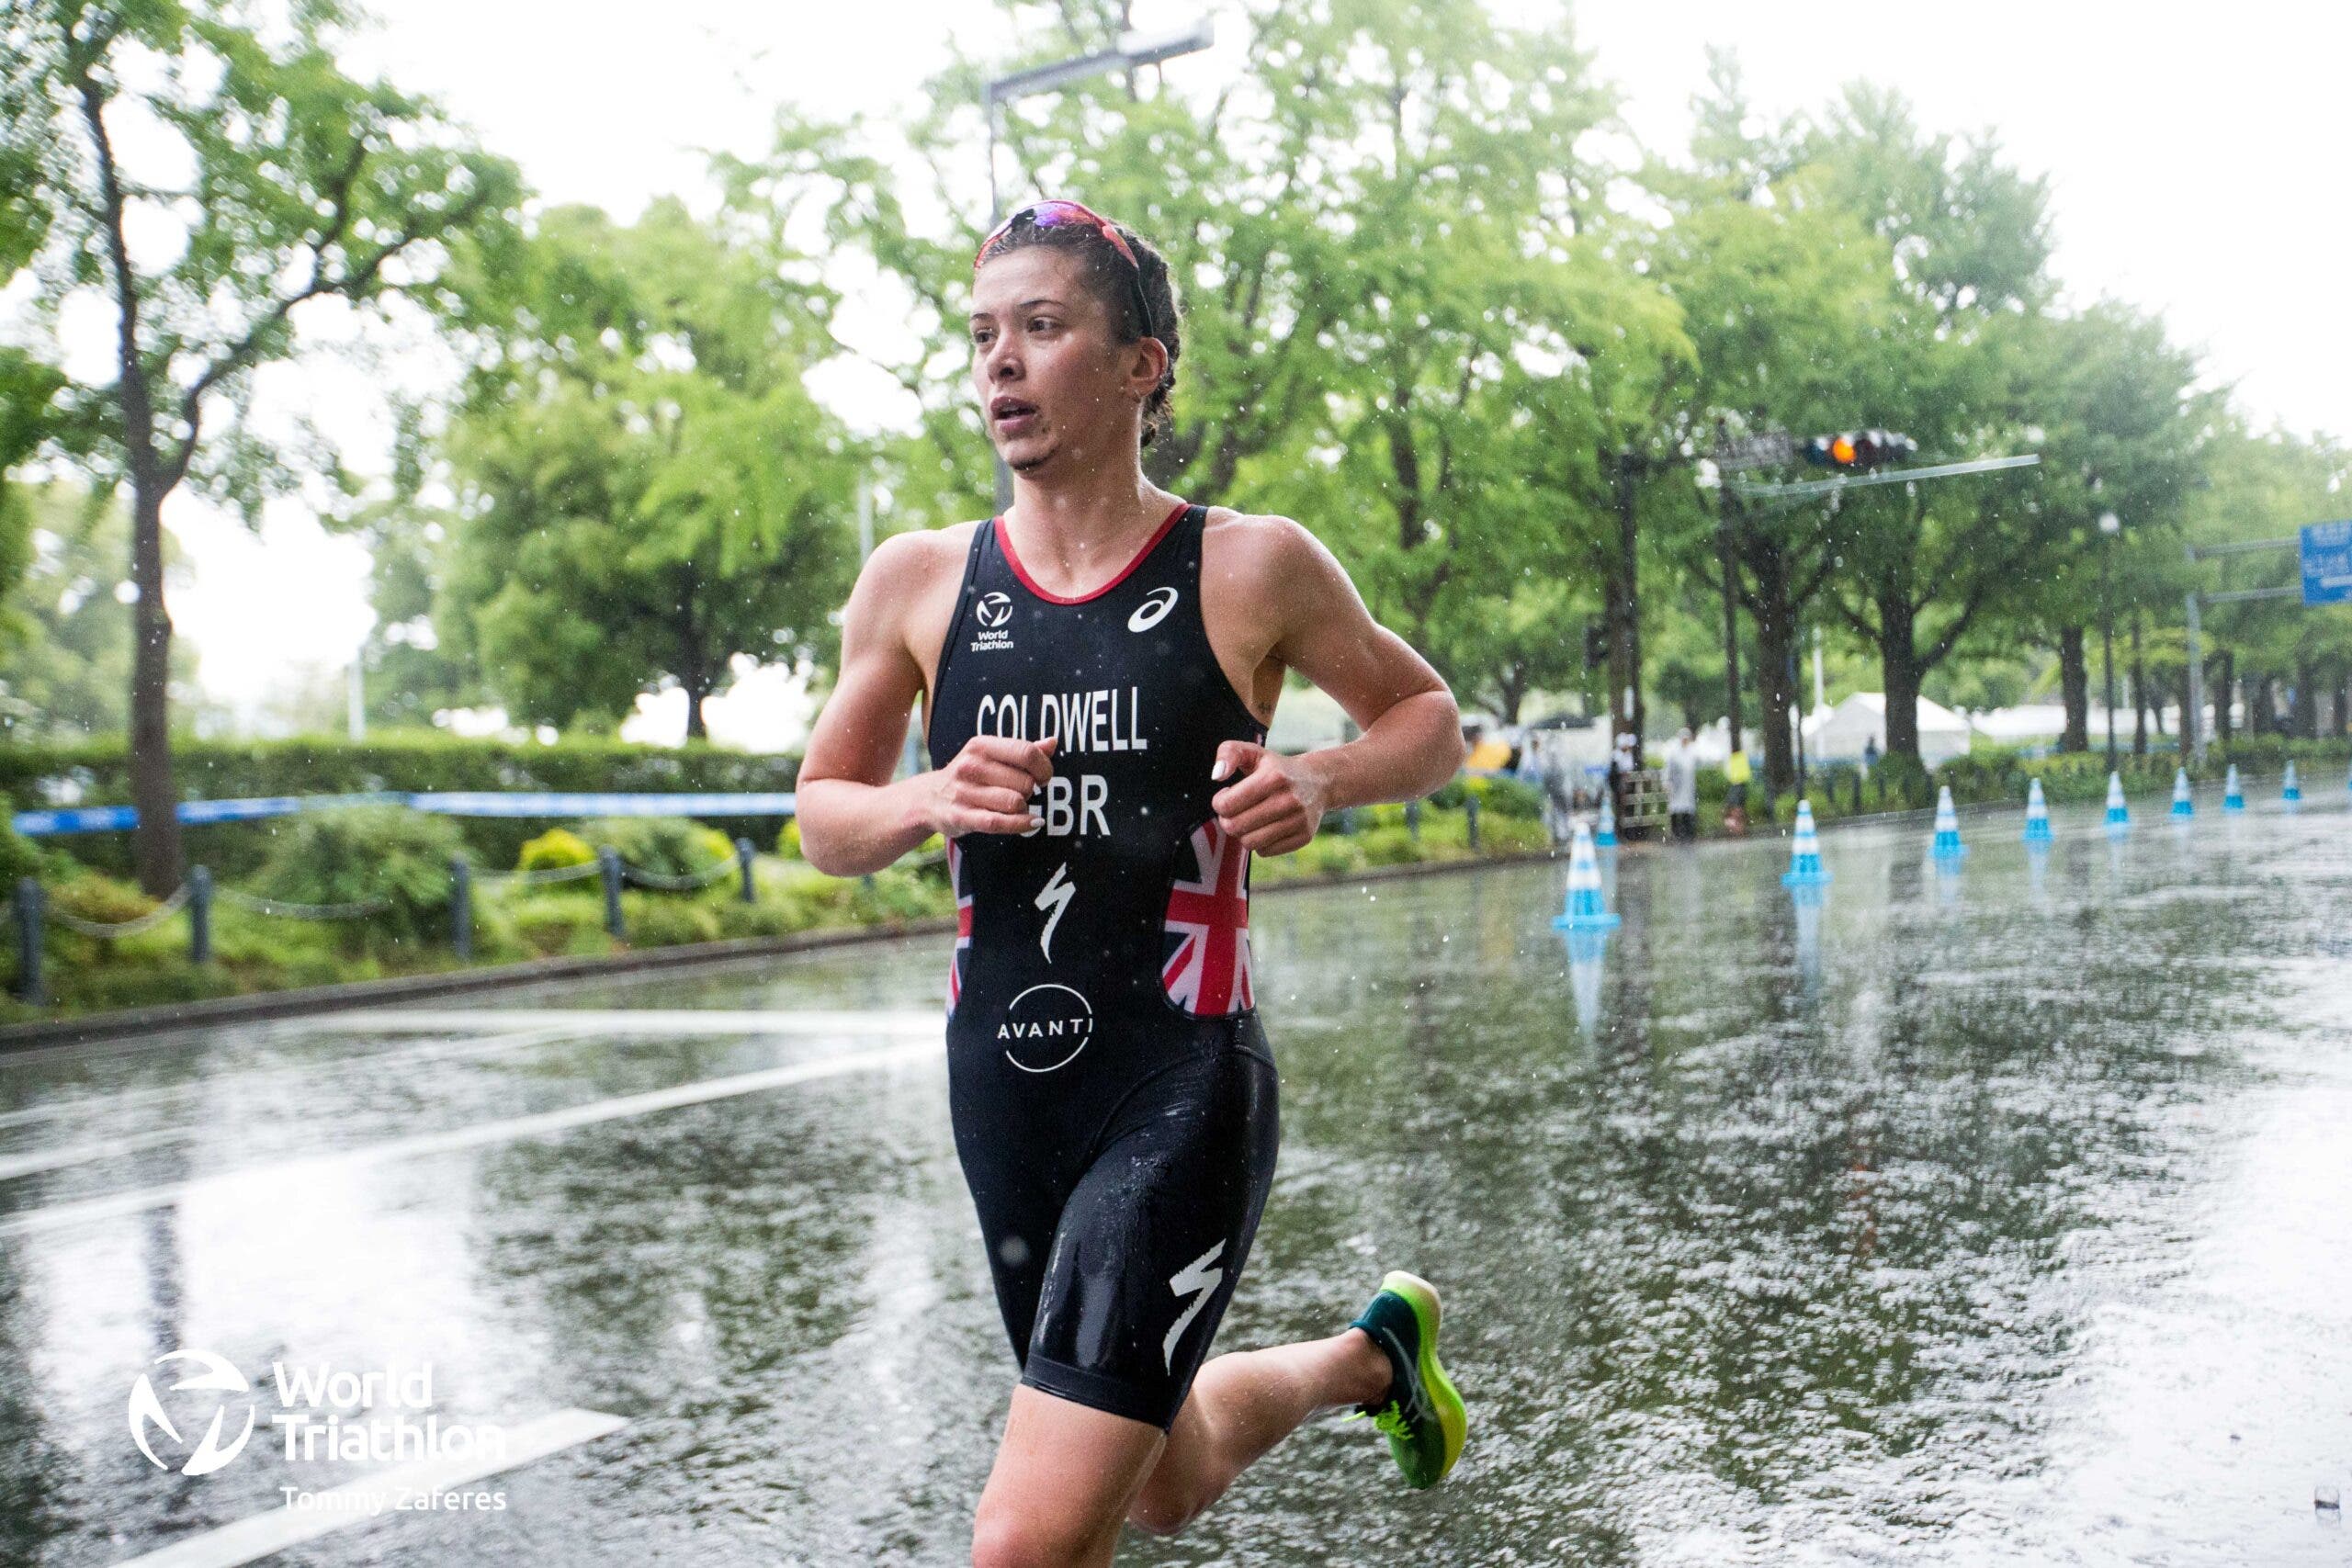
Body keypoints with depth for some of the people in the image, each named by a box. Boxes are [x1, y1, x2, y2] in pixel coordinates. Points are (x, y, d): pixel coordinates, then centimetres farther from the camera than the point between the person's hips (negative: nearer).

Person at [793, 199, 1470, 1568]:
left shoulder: (1252, 569, -6)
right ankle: (1371, 1353, 52)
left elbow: (1433, 720, 7)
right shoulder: (917, 581, 2)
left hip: (1183, 1087, -5)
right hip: (1001, 1087, 5)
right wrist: (928, 802, -13)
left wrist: (1318, 781, -14)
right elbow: (824, 817, 9)